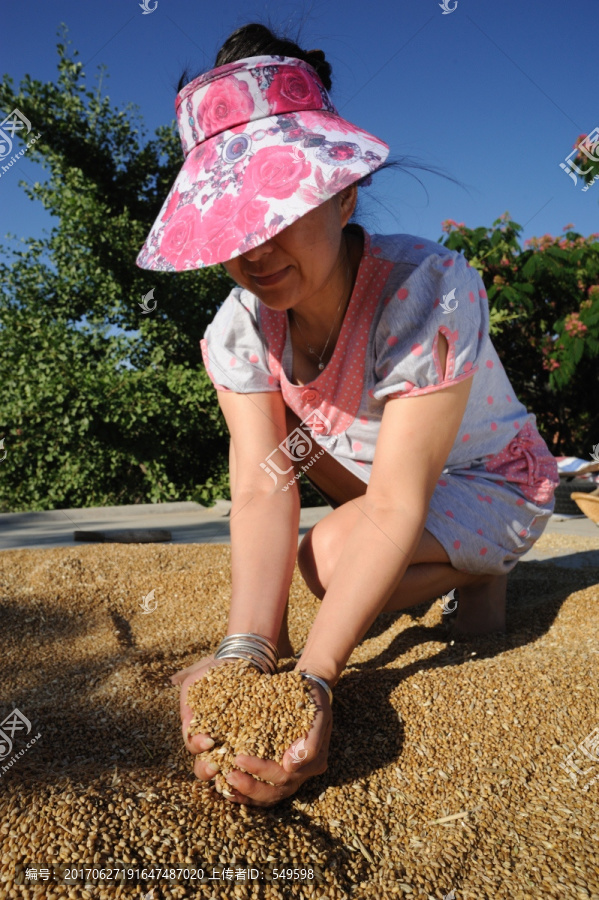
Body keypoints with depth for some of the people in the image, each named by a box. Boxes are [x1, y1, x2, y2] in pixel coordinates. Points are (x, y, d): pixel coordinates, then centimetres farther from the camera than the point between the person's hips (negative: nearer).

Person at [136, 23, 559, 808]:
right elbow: (261, 487, -29)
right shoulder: (240, 326, -18)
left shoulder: (426, 288, -34)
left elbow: (398, 505, -39)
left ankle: (479, 571, 0)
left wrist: (314, 678, -47)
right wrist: (246, 650, -44)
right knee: (272, 436, -13)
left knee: (334, 553, -30)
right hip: (378, 472, 6)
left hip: (492, 485, -6)